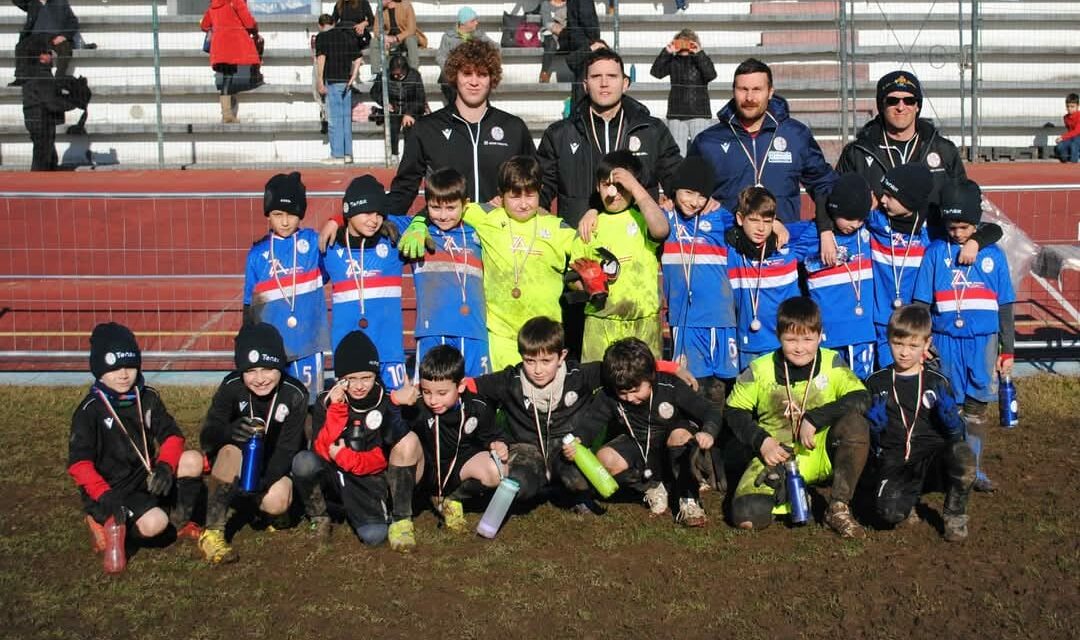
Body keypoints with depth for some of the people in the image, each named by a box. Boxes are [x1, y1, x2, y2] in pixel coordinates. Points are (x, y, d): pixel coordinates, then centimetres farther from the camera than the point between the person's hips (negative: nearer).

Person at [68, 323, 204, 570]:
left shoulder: (148, 397, 2)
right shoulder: (90, 411, -12)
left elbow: (172, 435, -2)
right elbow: (79, 463, -18)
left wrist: (165, 465, -23)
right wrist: (104, 495, -31)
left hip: (147, 479, 5)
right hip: (112, 490, -5)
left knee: (193, 460, -19)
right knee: (154, 524, -30)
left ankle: (180, 522, 2)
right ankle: (105, 521, 0)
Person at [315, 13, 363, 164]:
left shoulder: (322, 37, -3)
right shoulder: (349, 35, 13)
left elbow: (321, 59, -14)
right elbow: (358, 59, 10)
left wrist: (319, 82, -13)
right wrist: (352, 77, 6)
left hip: (332, 81, -5)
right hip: (346, 82, 6)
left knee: (334, 119, -3)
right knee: (346, 118, 10)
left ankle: (337, 155, -2)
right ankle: (347, 154, 13)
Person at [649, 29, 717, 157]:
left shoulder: (702, 59, 3)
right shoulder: (673, 61, 6)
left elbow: (711, 75, -15)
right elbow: (656, 72, -6)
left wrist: (699, 53, -17)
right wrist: (667, 52, -13)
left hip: (700, 113, -2)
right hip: (676, 114, 2)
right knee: (676, 153, 5)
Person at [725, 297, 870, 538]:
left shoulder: (831, 363, -4)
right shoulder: (760, 370, -3)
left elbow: (861, 398, -18)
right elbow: (734, 411, 6)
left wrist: (814, 419, -25)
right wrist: (761, 441, -10)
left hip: (823, 453, 0)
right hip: (777, 455, 0)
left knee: (855, 423, -32)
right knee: (747, 516, -26)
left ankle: (839, 507, -18)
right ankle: (784, 494, 11)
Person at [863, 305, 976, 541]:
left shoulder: (937, 382, 5)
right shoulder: (876, 383, 6)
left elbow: (957, 433, 3)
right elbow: (865, 435, 9)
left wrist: (949, 414, -18)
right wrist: (873, 422, -13)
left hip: (932, 454, 1)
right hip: (893, 460, 0)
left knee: (963, 452, -33)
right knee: (890, 512, -28)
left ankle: (955, 515, -6)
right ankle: (910, 495, 11)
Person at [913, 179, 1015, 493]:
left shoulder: (993, 254, 4)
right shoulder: (935, 253, 1)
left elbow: (1005, 307, 9)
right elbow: (922, 304, 3)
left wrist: (1007, 350, 8)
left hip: (983, 341, 1)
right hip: (945, 341, -1)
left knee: (976, 408, 8)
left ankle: (974, 470, 19)